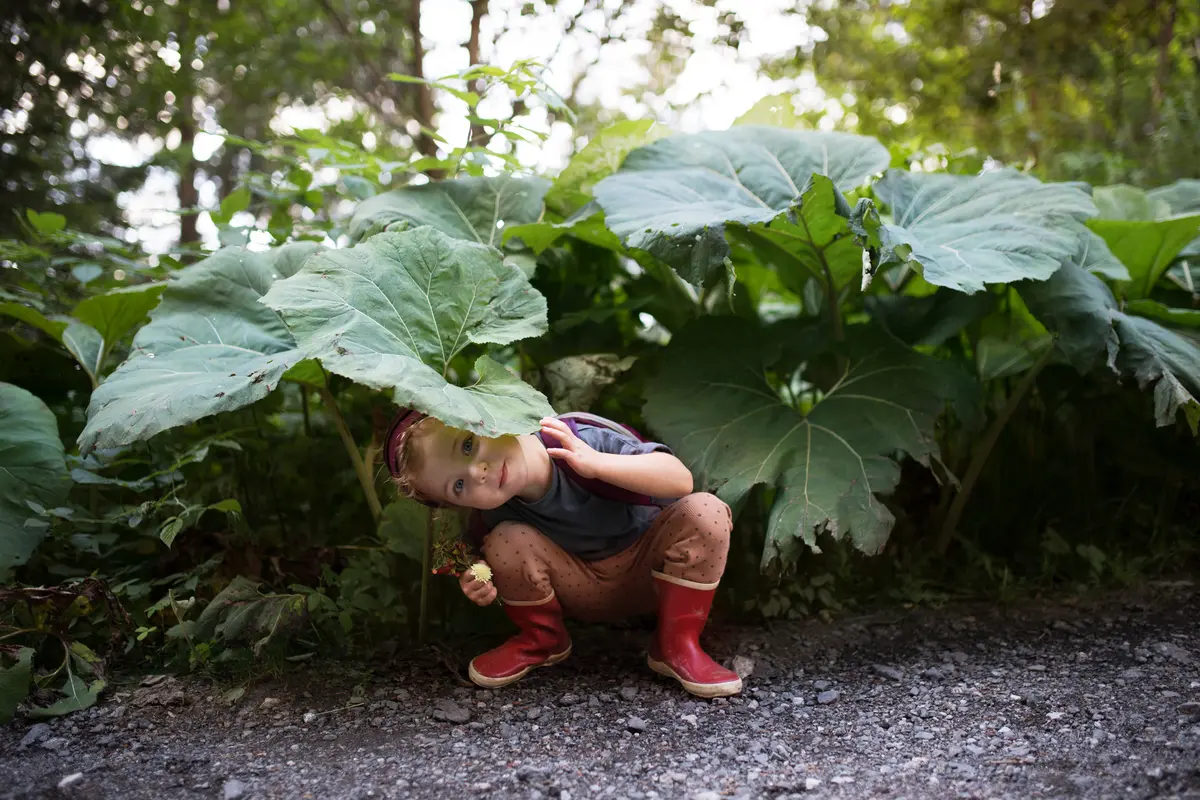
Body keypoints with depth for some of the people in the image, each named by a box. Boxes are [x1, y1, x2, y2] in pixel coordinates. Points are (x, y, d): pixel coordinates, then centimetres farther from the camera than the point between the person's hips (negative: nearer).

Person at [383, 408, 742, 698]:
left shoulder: (583, 439, -31)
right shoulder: (495, 511, -20)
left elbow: (681, 480, -34)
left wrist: (596, 464, -48)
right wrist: (480, 584, -26)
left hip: (646, 569, -1)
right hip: (583, 592, 1)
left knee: (706, 511, -30)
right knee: (506, 542, -27)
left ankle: (677, 644, -13)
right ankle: (541, 640, 3)